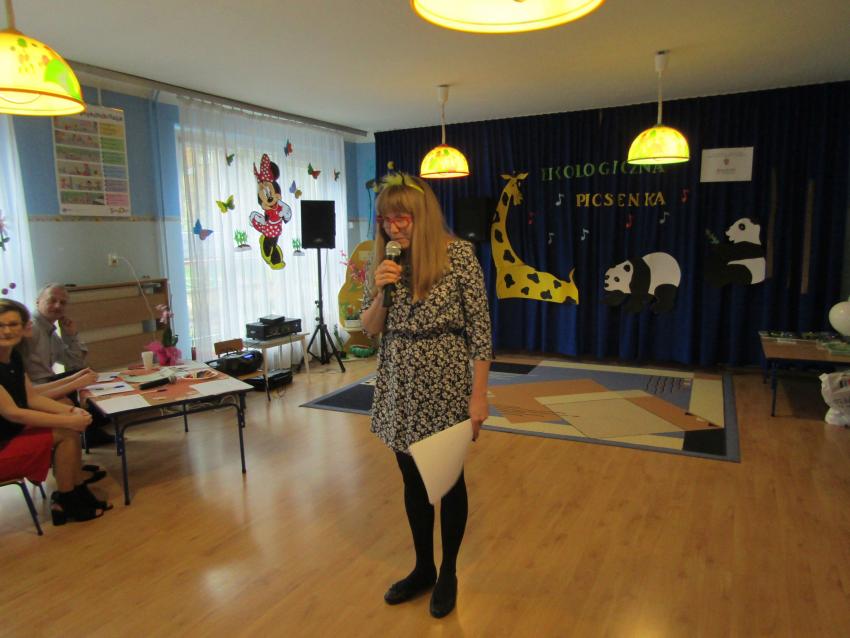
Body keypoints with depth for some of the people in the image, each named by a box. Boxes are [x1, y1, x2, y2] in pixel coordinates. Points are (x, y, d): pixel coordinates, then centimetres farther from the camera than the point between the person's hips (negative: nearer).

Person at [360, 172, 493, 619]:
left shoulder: (459, 254, -12)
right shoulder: (382, 261, 2)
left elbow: (480, 330, -10)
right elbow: (370, 329, 5)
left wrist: (479, 394, -12)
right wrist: (379, 292, -14)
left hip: (446, 385, -4)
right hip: (399, 388, 4)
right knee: (413, 480, 16)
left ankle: (448, 573, 33)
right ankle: (423, 568, 37)